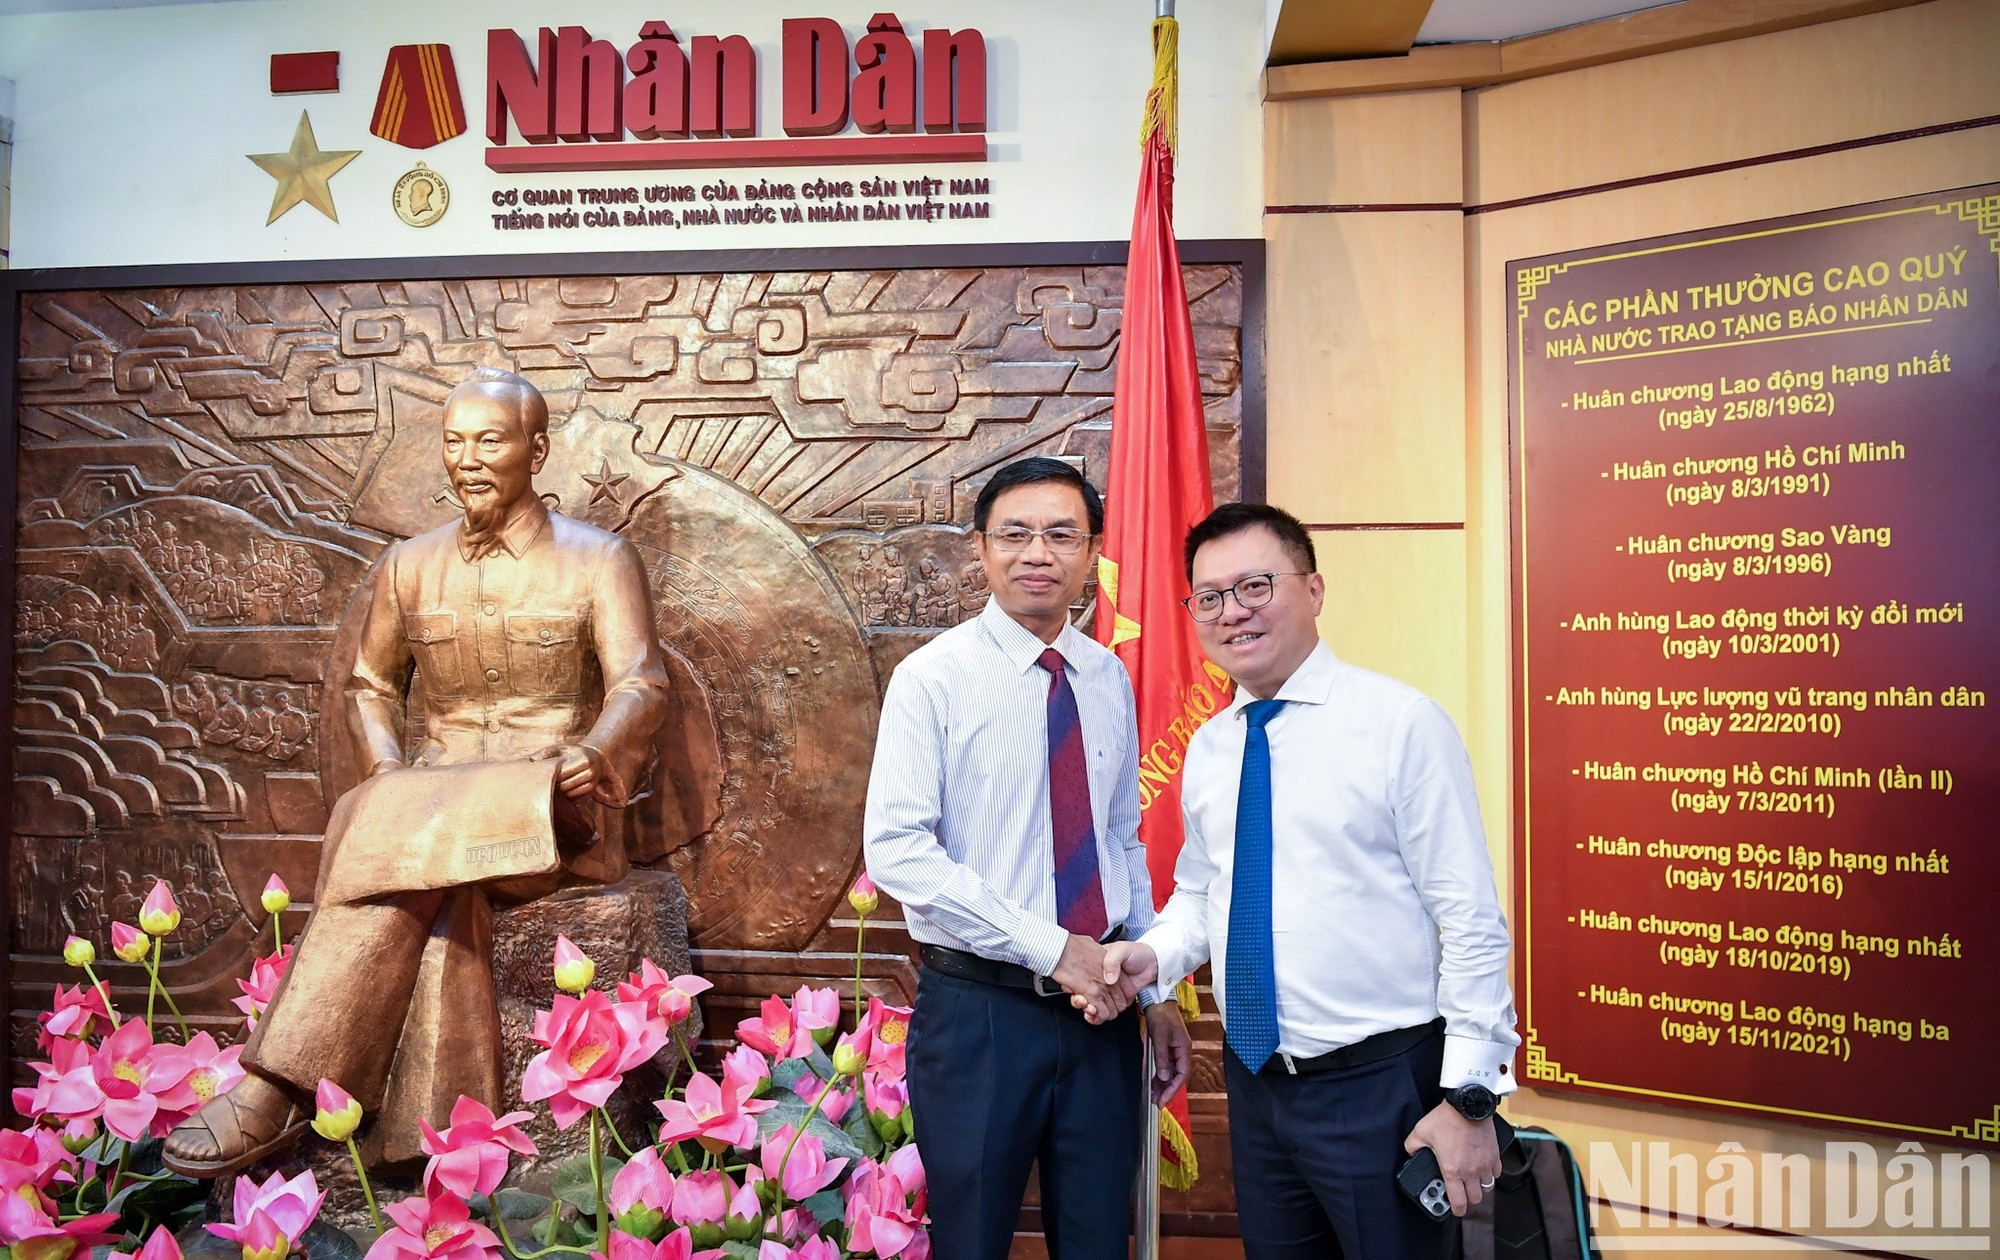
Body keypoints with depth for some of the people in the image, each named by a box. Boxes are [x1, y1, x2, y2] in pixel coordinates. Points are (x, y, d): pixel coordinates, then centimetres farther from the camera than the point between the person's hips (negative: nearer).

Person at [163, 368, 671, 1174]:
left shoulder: (597, 560, 2)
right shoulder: (408, 567, 15)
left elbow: (642, 687, -7)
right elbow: (368, 684, 23)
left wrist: (593, 753, -29)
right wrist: (388, 768, 2)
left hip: (549, 807, -3)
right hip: (432, 798, 3)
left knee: (412, 858, -33)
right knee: (443, 888, -34)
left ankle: (279, 1087, -33)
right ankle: (442, 1140, -37)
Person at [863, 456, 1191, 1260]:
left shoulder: (1109, 681, 6)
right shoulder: (934, 678, -9)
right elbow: (895, 848, -18)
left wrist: (1155, 991, 11)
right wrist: (1051, 947, -20)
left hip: (1101, 1005, 4)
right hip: (980, 1011, -4)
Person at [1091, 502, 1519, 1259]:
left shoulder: (1402, 723, -13)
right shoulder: (1207, 749, 6)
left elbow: (1471, 921, -13)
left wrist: (1470, 1097, -14)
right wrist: (1152, 954, -3)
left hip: (1379, 1087, -5)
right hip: (1254, 1084, 6)